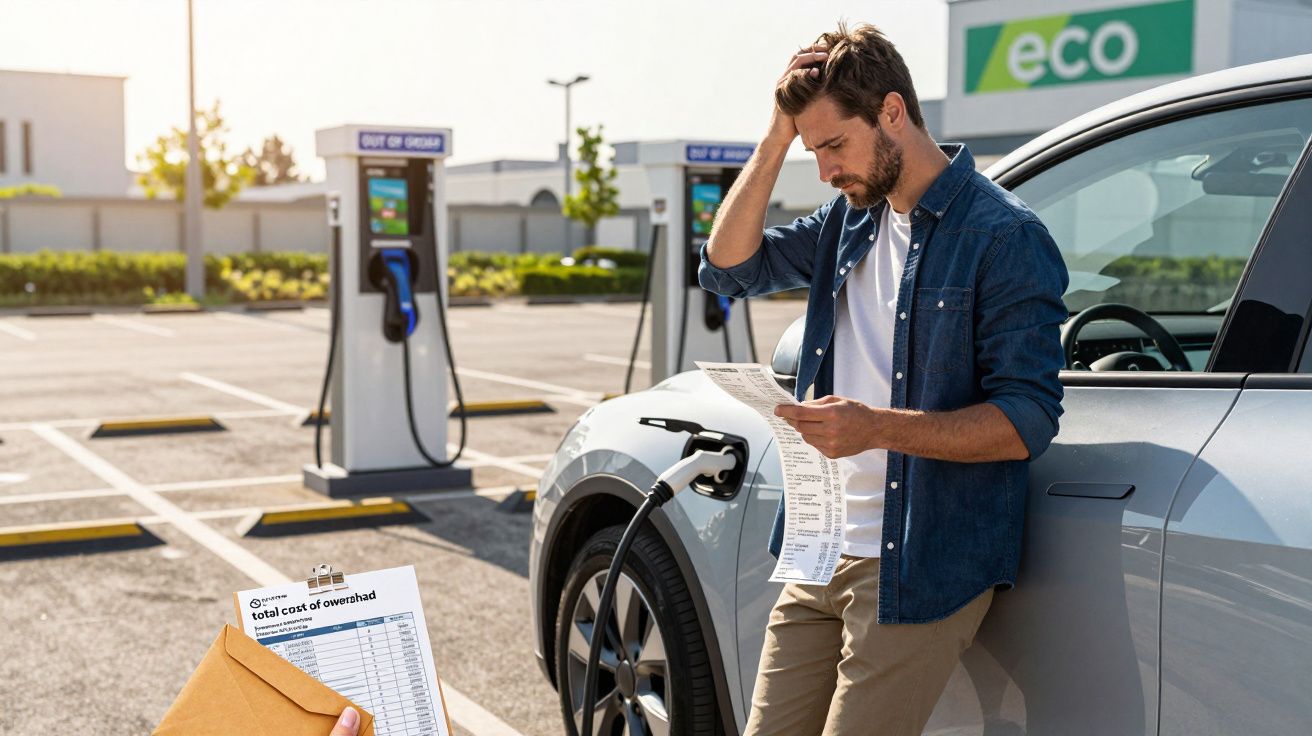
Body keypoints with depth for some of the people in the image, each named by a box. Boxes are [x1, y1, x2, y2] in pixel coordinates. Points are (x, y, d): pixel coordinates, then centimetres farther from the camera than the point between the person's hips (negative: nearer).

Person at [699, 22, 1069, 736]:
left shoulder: (1006, 236, -12)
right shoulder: (851, 218, 12)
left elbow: (1028, 420, -16)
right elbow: (729, 266, 11)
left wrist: (879, 427, -28)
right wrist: (778, 138, 2)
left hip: (922, 567, -7)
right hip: (820, 554, 7)